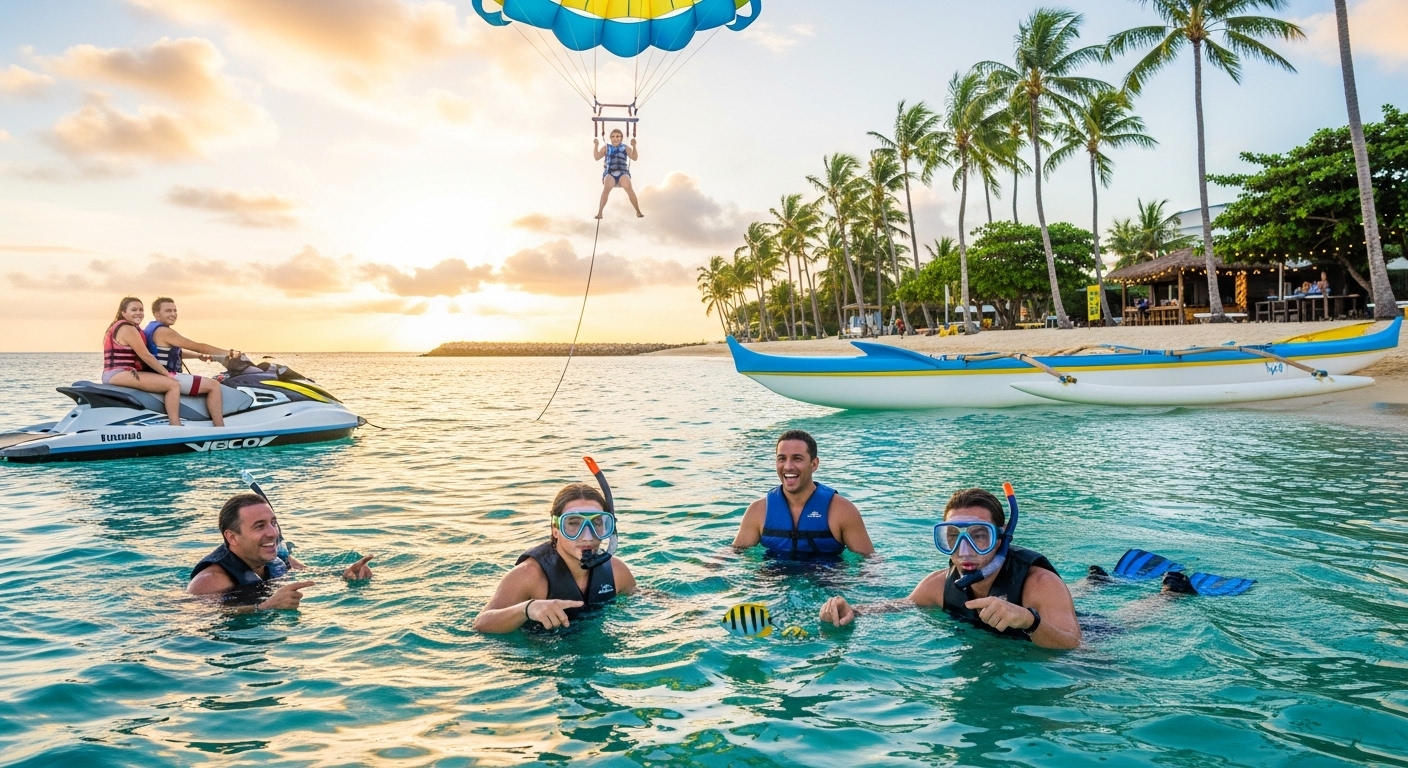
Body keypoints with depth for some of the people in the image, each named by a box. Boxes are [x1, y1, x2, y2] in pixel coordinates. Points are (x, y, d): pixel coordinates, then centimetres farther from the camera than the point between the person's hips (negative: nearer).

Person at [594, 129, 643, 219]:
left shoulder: (625, 148, 17)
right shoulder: (606, 148, 19)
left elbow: (635, 158, 6)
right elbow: (597, 157, 11)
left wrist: (634, 146, -7)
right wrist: (596, 145, -1)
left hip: (623, 172, 0)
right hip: (610, 173, 0)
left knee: (629, 188, -31)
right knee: (606, 188, -32)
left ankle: (638, 211, -23)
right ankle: (599, 212, -28)